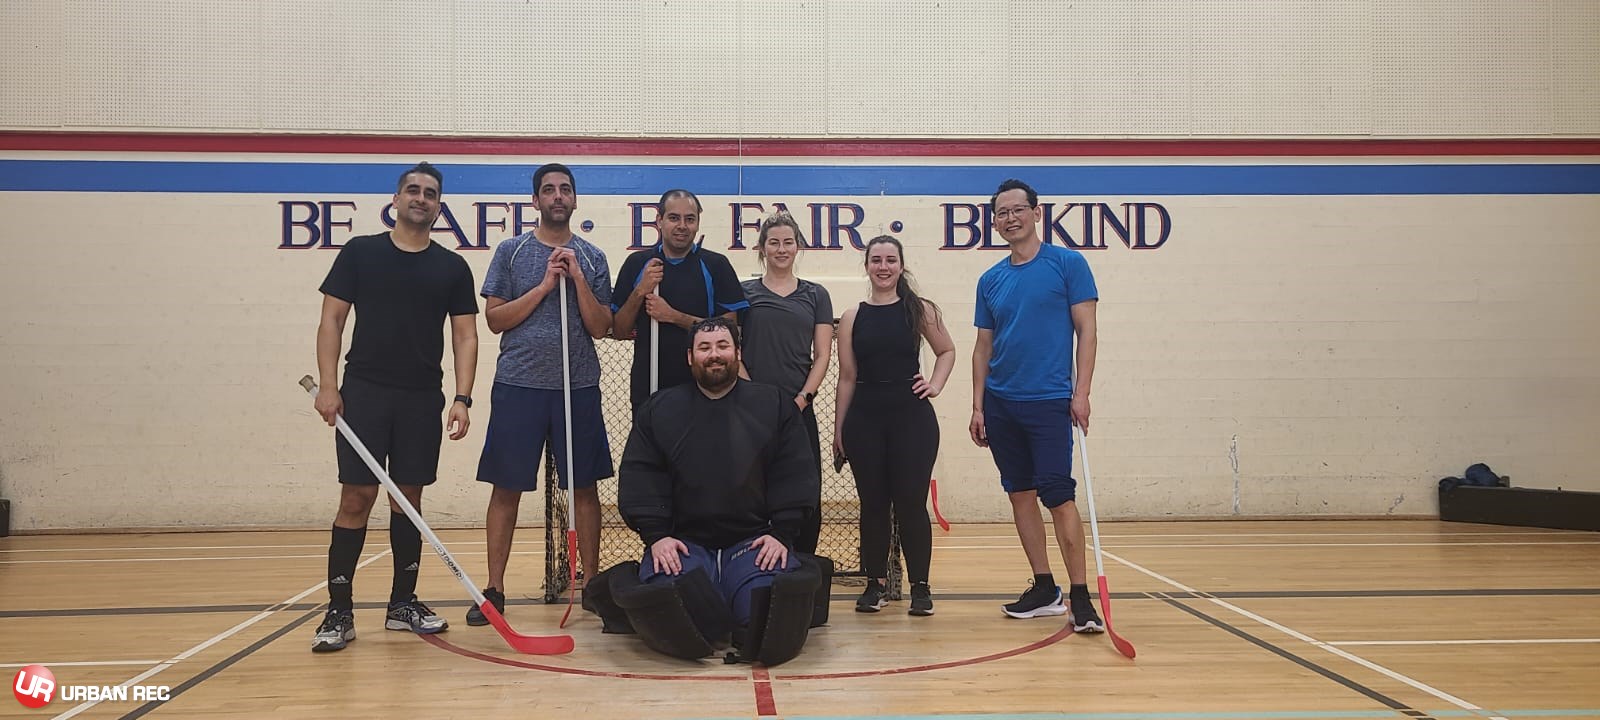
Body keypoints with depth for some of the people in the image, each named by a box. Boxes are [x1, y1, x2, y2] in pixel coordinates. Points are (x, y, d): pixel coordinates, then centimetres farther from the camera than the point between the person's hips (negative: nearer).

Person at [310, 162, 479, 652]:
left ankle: (403, 603, 19)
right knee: (356, 497, -5)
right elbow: (331, 320, 3)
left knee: (410, 497, 8)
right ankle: (339, 612, 1)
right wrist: (328, 385, -8)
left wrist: (462, 398, -5)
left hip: (423, 399, 2)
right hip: (364, 392, -2)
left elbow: (465, 336, 6)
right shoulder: (360, 253, 4)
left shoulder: (452, 268, 8)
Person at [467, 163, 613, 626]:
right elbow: (494, 319, -1)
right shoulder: (511, 251, 5)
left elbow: (601, 327, 3)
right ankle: (494, 589, 10)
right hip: (518, 384, -1)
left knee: (584, 487, 5)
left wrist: (577, 279, -8)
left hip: (578, 386, 1)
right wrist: (545, 285, -9)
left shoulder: (592, 258, 9)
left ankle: (592, 582, 16)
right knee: (506, 487, 2)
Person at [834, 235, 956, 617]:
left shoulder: (920, 311, 3)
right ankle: (876, 583, 19)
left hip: (912, 416, -1)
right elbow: (847, 378, 6)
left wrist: (936, 384, 1)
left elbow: (947, 350, 17)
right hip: (865, 418, 1)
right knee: (872, 504, 6)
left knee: (911, 503, -1)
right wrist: (838, 428, 4)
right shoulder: (852, 318, 5)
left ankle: (920, 586, 10)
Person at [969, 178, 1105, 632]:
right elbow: (983, 347, 14)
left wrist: (1081, 393, -12)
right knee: (1020, 494, 8)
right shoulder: (991, 281, 12)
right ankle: (1044, 589, 18)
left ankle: (1080, 597, -3)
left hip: (1049, 402, -5)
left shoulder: (1068, 264, -1)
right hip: (1000, 405, 5)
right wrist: (978, 407, 8)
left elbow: (1086, 330, -4)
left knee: (1058, 496, -9)